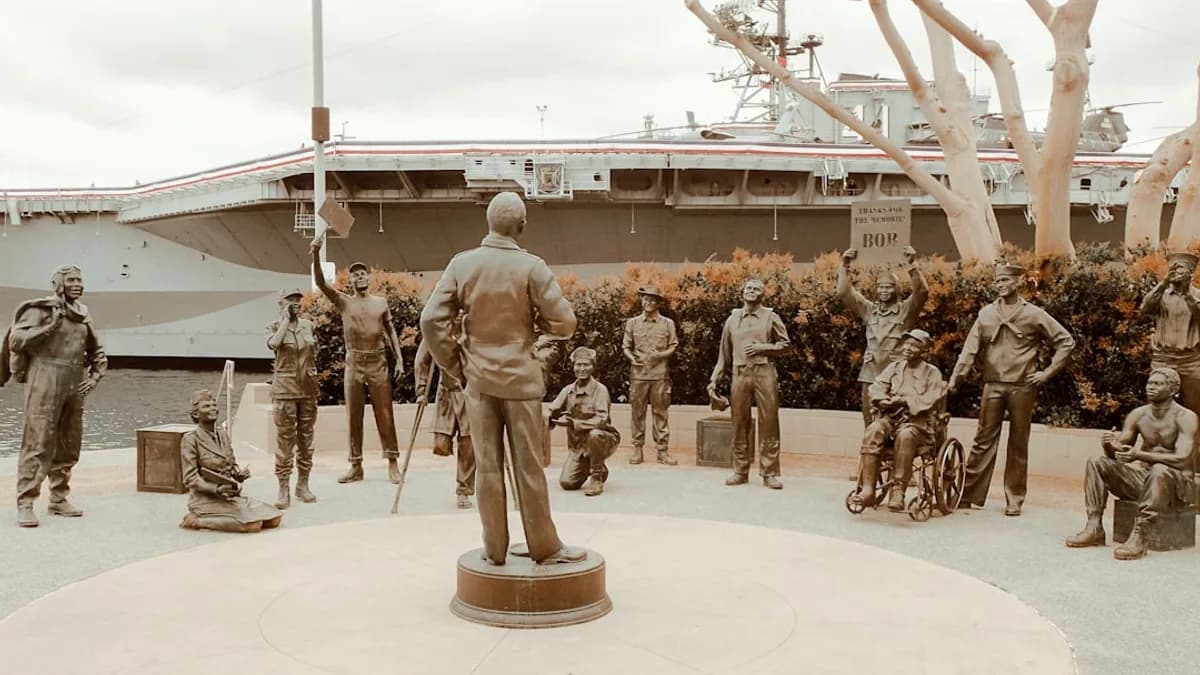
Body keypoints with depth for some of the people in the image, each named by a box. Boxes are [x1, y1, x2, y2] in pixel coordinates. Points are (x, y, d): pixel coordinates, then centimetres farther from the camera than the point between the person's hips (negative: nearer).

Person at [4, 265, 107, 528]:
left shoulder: (83, 315, 14)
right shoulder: (40, 309, -3)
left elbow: (98, 353, 23)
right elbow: (16, 340, -12)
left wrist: (94, 377, 11)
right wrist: (50, 326, -13)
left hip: (74, 387, 7)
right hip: (45, 384, -7)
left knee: (68, 446, 10)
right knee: (37, 444, -10)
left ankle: (58, 499, 20)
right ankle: (25, 504, -8)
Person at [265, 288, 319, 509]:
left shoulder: (308, 325, 11)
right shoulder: (274, 326, 1)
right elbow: (273, 344, -21)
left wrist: (313, 369, 9)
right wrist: (285, 320, -12)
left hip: (308, 389, 4)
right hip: (285, 389, -4)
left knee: (306, 438, 8)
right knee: (285, 439, -6)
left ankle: (303, 485, 16)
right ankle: (283, 490, -3)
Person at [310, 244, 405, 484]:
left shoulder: (381, 302, 8)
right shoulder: (343, 302, 4)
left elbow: (390, 331, 12)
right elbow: (320, 283, -9)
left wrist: (399, 358, 3)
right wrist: (316, 255, -23)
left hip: (378, 362, 0)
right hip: (354, 363, 0)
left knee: (384, 414, 0)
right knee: (354, 416, 4)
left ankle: (392, 464, 4)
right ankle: (356, 466, 11)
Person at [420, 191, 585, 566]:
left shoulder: (461, 264, -3)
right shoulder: (531, 267, -12)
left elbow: (431, 320, -5)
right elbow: (565, 324, -11)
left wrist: (455, 366, 5)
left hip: (478, 379, 3)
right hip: (520, 378, -3)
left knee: (487, 465, 9)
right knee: (528, 466, 6)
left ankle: (494, 548, 17)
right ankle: (545, 547, 15)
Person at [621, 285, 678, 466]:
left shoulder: (667, 323, 5)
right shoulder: (632, 323, 8)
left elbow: (673, 347, 7)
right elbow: (626, 346, 10)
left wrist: (660, 355, -11)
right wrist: (631, 357, -9)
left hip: (660, 374, -1)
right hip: (638, 374, 1)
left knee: (660, 412, 1)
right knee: (637, 412, 2)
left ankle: (662, 450, 4)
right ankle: (637, 449, 9)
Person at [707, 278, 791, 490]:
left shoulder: (771, 317, 7)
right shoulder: (732, 319, 13)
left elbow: (784, 343, 7)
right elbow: (724, 354, 14)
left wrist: (762, 347, -9)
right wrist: (715, 380, 9)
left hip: (765, 373, -2)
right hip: (740, 374, 2)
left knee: (769, 423, -3)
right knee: (740, 424, 5)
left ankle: (770, 472, 3)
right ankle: (740, 471, 13)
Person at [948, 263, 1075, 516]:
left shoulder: (1034, 314, 1)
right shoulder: (986, 313, 7)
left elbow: (1066, 341, 4)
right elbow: (970, 349, 1)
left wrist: (1047, 372, -1)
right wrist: (954, 378, -10)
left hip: (1023, 387, -1)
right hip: (993, 386, 2)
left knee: (1018, 445, 6)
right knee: (984, 440, 3)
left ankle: (1014, 500, 14)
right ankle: (969, 494, 6)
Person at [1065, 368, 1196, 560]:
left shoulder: (1185, 418, -13)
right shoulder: (1138, 415, 3)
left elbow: (1182, 458, -28)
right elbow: (1117, 454, 6)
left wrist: (1139, 455, -39)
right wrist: (1109, 445, -21)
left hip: (1177, 483, -6)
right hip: (1143, 478, 6)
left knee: (1159, 471, -39)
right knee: (1096, 463, -8)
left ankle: (1139, 537, -40)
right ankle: (1094, 528, -15)